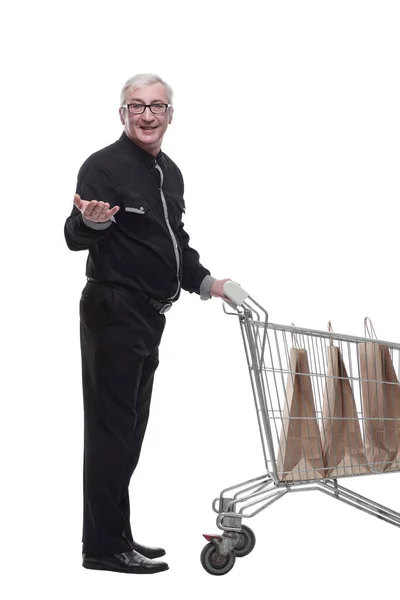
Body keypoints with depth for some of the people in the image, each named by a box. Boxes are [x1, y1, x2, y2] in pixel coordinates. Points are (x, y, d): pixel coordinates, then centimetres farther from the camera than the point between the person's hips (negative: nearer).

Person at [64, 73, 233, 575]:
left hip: (149, 317, 9)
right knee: (111, 428, -7)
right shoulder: (104, 165, -12)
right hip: (114, 313, -9)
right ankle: (104, 546, -1)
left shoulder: (170, 173, 15)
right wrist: (90, 221, -41)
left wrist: (204, 282, 16)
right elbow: (75, 238, -21)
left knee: (129, 429, 13)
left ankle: (115, 537, 22)